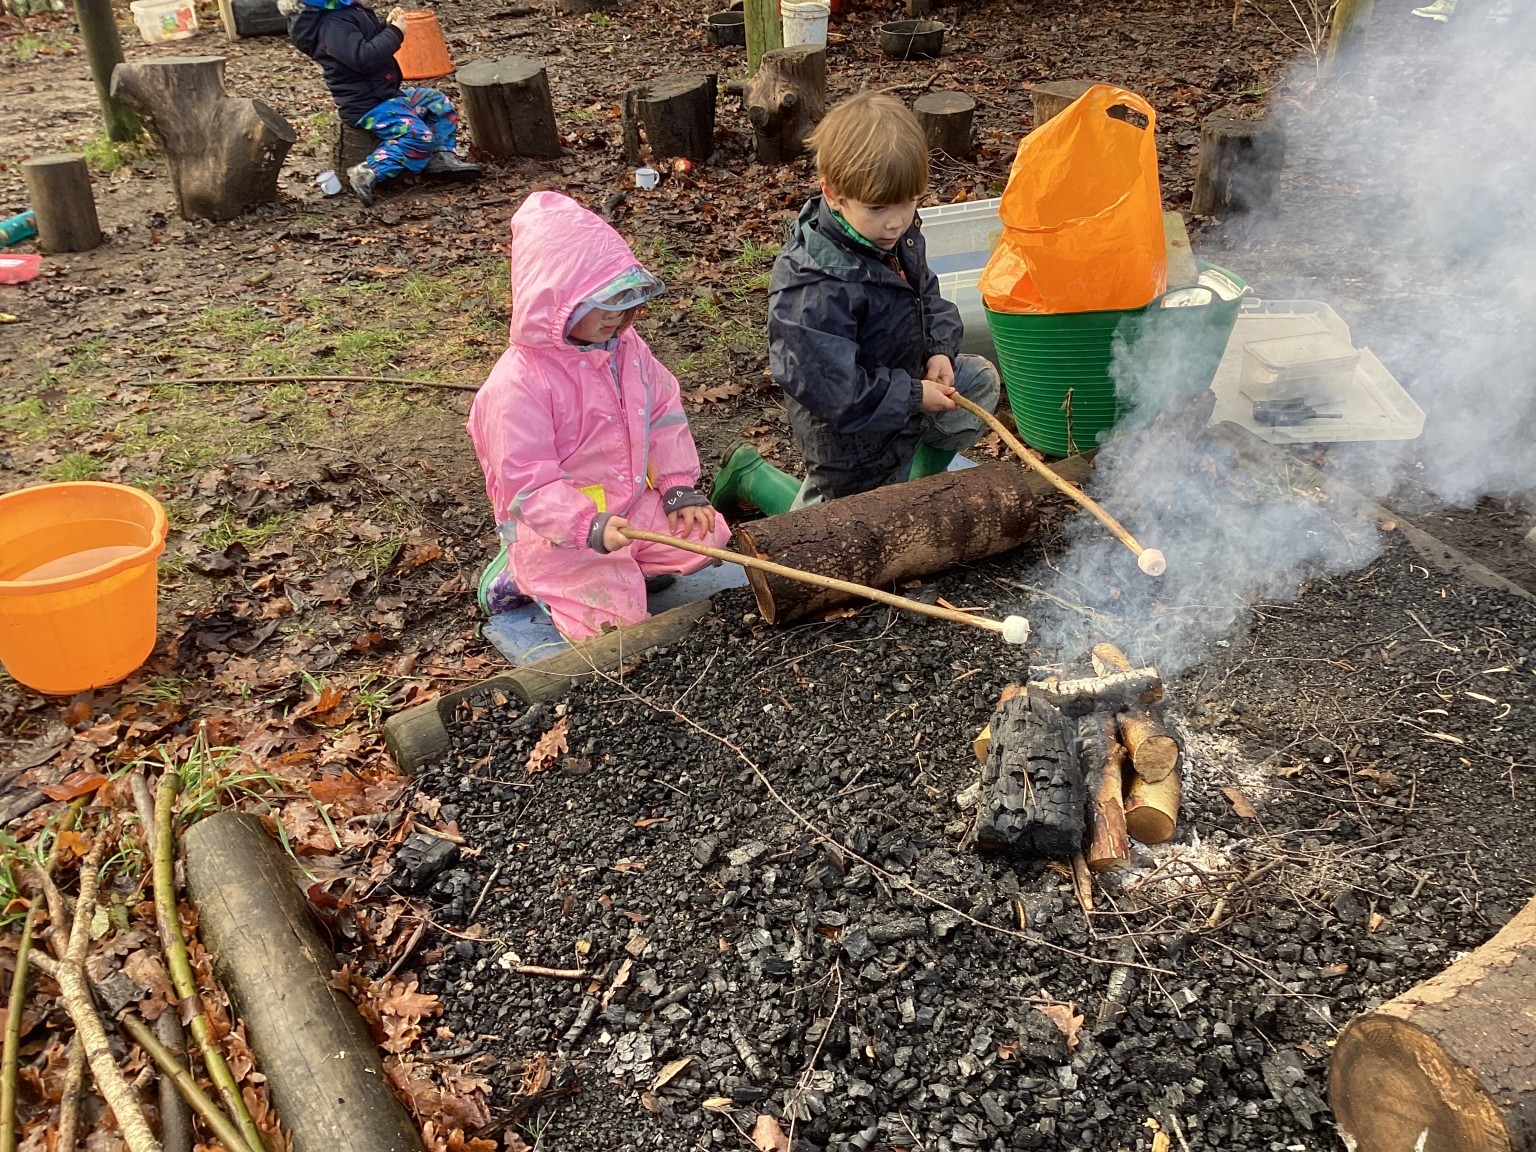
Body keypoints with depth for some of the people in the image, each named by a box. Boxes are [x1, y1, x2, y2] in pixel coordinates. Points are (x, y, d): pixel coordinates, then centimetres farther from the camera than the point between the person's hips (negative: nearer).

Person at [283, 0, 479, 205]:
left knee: (440, 103, 16)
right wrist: (395, 32, -20)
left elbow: (371, 44, 21)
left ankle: (442, 157, 12)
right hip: (366, 105, -11)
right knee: (419, 135, -26)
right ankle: (367, 173, -23)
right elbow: (363, 58, -31)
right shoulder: (332, 23, -21)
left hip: (381, 93, 11)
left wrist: (387, 26, 1)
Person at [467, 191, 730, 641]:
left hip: (631, 504, 7)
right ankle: (523, 578, 5)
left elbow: (664, 413, 8)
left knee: (706, 538, -3)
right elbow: (527, 483, -25)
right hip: (556, 527, -7)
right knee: (617, 620, -16)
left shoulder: (626, 346, 0)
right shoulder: (518, 384, -23)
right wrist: (589, 527, -36)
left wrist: (680, 486, -1)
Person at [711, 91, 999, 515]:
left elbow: (927, 297, 8)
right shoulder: (817, 288, -37)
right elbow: (833, 390, -36)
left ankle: (918, 480, 23)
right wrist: (914, 396, -26)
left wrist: (940, 350, -11)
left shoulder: (899, 235, -10)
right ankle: (751, 474, 28)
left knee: (980, 381, 7)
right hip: (853, 440, -7)